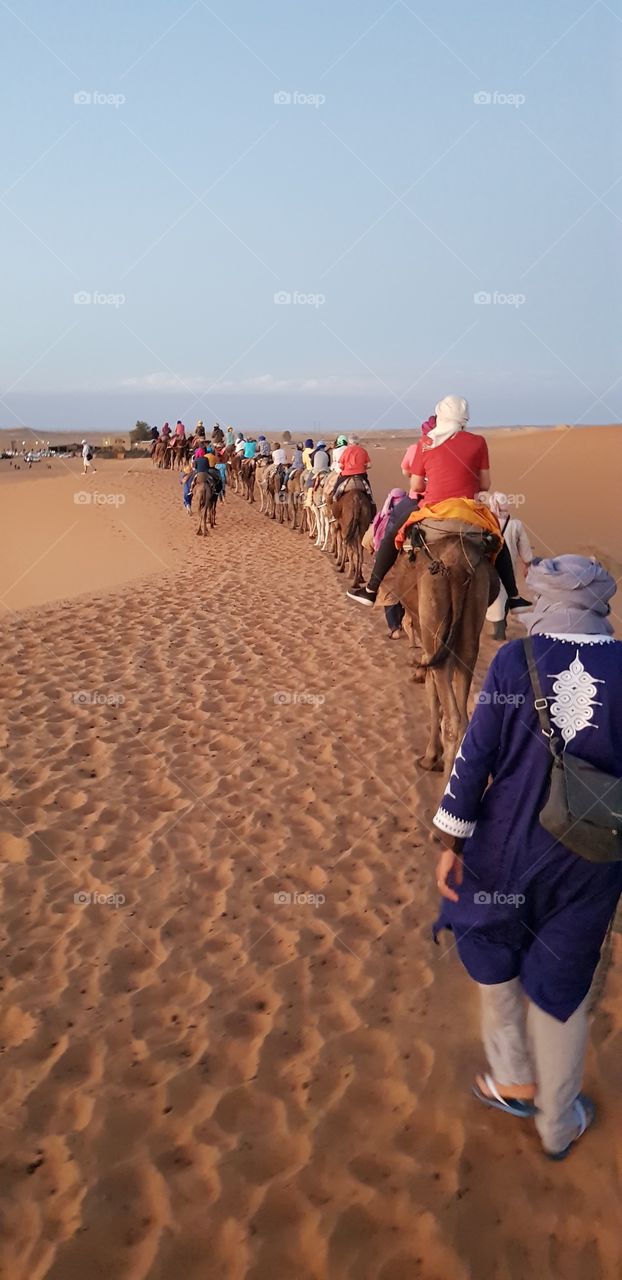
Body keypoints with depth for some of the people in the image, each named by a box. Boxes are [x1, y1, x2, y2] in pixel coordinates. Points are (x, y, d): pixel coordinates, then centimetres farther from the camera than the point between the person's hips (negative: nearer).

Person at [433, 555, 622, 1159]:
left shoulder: (515, 660, -14)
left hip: (510, 843, -1)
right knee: (562, 984, 18)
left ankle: (514, 1080, 40)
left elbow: (476, 754, -11)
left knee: (493, 950, 26)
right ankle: (558, 1124, 37)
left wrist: (453, 841, -2)